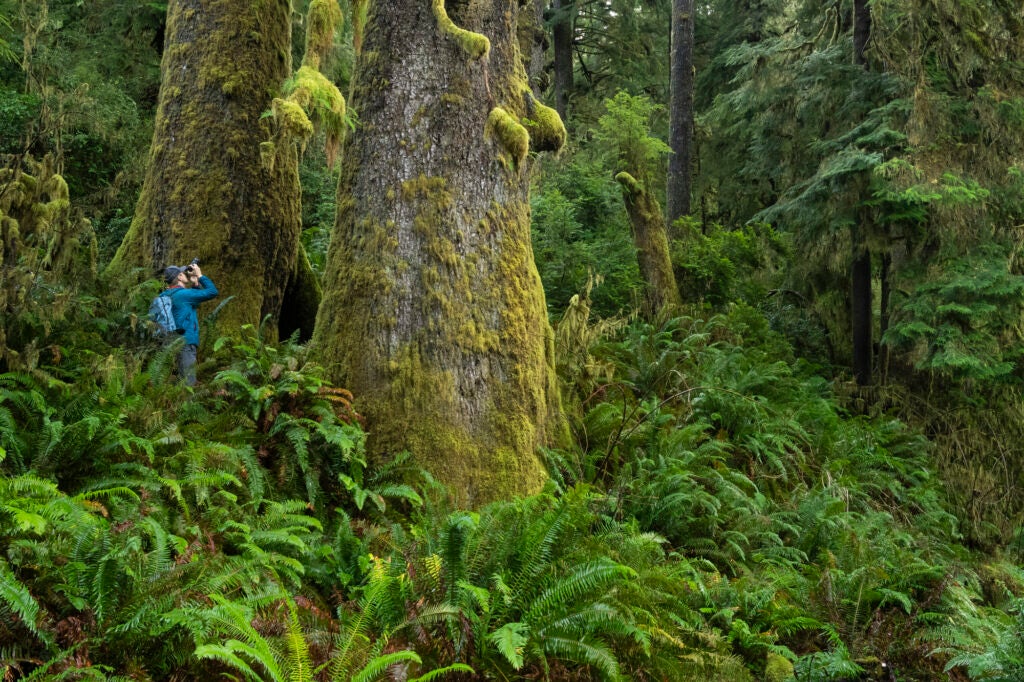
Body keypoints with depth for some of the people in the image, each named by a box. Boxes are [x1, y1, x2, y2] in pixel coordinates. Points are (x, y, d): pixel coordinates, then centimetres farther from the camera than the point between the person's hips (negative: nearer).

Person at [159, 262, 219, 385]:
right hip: (187, 342, -9)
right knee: (189, 381, -8)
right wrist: (200, 276, 1)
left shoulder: (164, 295, 13)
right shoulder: (183, 294, -13)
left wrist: (195, 282, 17)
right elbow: (212, 292, -11)